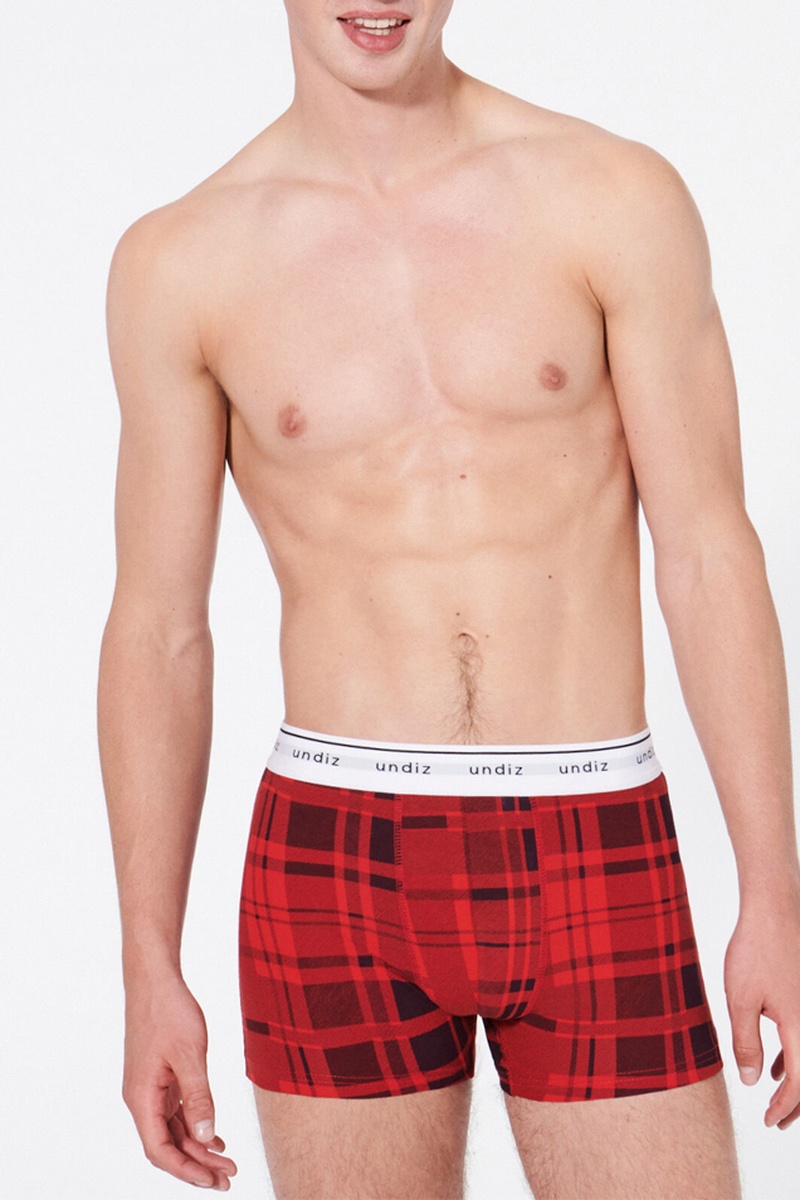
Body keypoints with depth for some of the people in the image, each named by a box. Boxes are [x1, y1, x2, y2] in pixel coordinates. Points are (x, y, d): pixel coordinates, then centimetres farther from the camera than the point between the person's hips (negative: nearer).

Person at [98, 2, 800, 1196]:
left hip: (597, 865, 0)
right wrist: (150, 972, 3)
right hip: (335, 873, 1)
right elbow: (157, 629, 4)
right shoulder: (180, 264, 0)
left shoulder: (619, 200, -2)